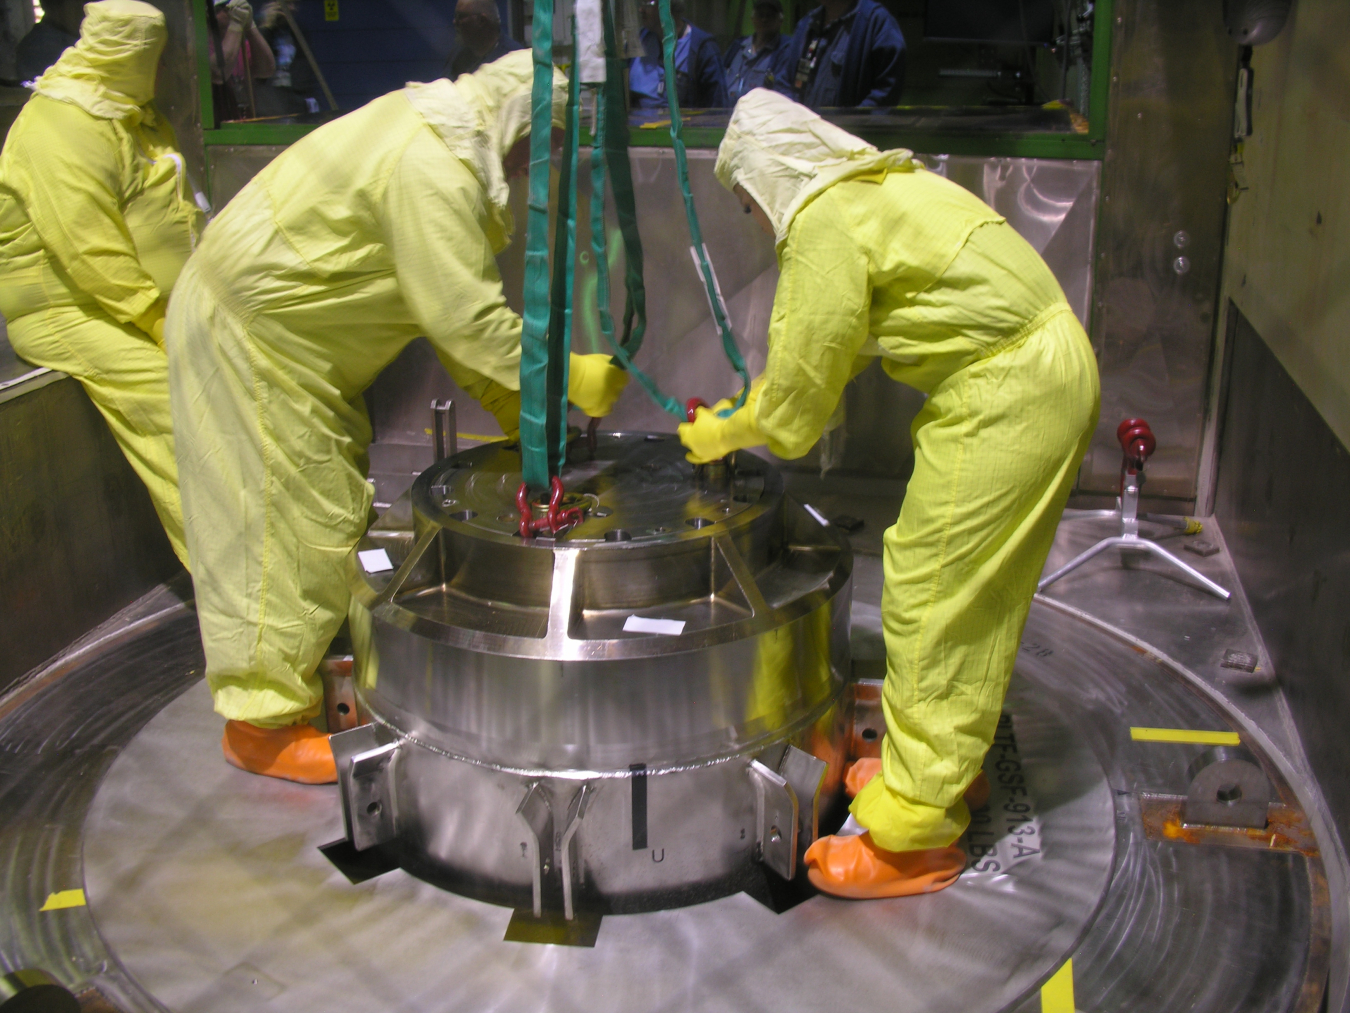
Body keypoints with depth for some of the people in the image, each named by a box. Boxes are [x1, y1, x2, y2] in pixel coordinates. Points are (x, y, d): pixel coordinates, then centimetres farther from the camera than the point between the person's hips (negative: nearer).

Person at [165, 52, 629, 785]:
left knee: (331, 507, 16)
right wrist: (571, 377, -18)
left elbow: (451, 301, 12)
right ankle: (263, 723, 7)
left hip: (286, 333, 11)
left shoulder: (440, 147, 10)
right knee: (285, 520, -5)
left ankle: (318, 660, 30)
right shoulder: (430, 168, -25)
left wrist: (503, 396, 8)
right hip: (249, 335, -11)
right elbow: (465, 314, -27)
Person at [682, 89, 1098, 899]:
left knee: (932, 594, -4)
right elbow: (823, 353, 23)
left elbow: (804, 381, -9)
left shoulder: (823, 223, -13)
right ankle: (947, 763, 36)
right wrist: (747, 410, 23)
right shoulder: (877, 187, 18)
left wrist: (728, 434, 6)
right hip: (1051, 369, 11)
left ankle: (915, 834, 5)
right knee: (981, 592, 19)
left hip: (1004, 392, -10)